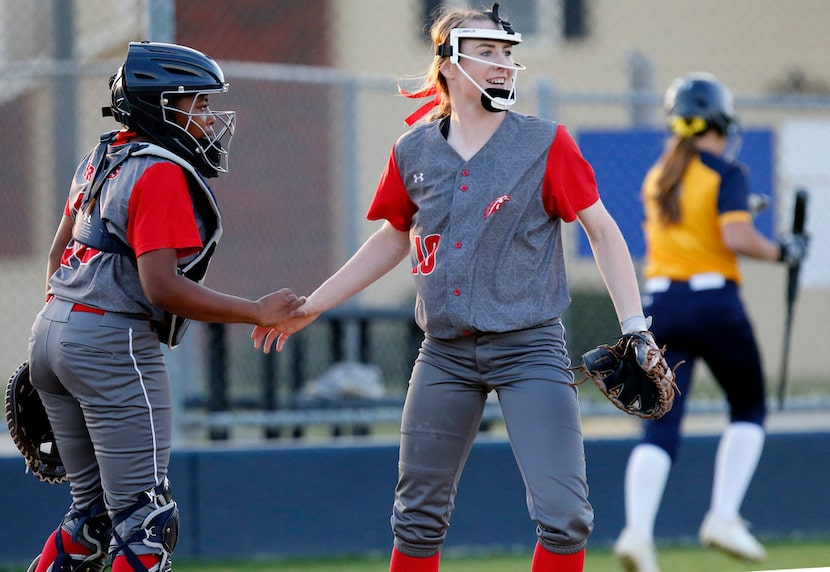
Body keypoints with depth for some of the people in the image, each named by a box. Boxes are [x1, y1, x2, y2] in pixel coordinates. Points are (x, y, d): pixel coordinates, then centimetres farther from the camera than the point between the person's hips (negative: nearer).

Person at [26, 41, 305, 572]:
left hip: (53, 329, 9)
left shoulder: (103, 158, 15)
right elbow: (162, 286, -21)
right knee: (144, 518, -7)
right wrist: (258, 313, -15)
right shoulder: (162, 174, -13)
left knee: (94, 511, 17)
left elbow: (60, 252, 22)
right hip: (114, 343, -9)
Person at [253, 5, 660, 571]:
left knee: (564, 514, -13)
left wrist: (635, 327, -13)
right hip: (445, 354, 3)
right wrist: (308, 307, 19)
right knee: (418, 518, 10)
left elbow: (602, 230, -3)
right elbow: (394, 239, 19)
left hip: (530, 348, -3)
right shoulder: (414, 152, 5)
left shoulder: (544, 143, -5)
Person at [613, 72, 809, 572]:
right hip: (714, 302, -5)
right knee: (749, 410, 15)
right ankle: (724, 517, 2)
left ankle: (637, 531, -21)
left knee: (661, 426, -1)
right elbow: (737, 238, -18)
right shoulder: (727, 172, -5)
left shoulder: (657, 176, 13)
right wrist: (782, 251, -3)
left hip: (659, 301, 5)